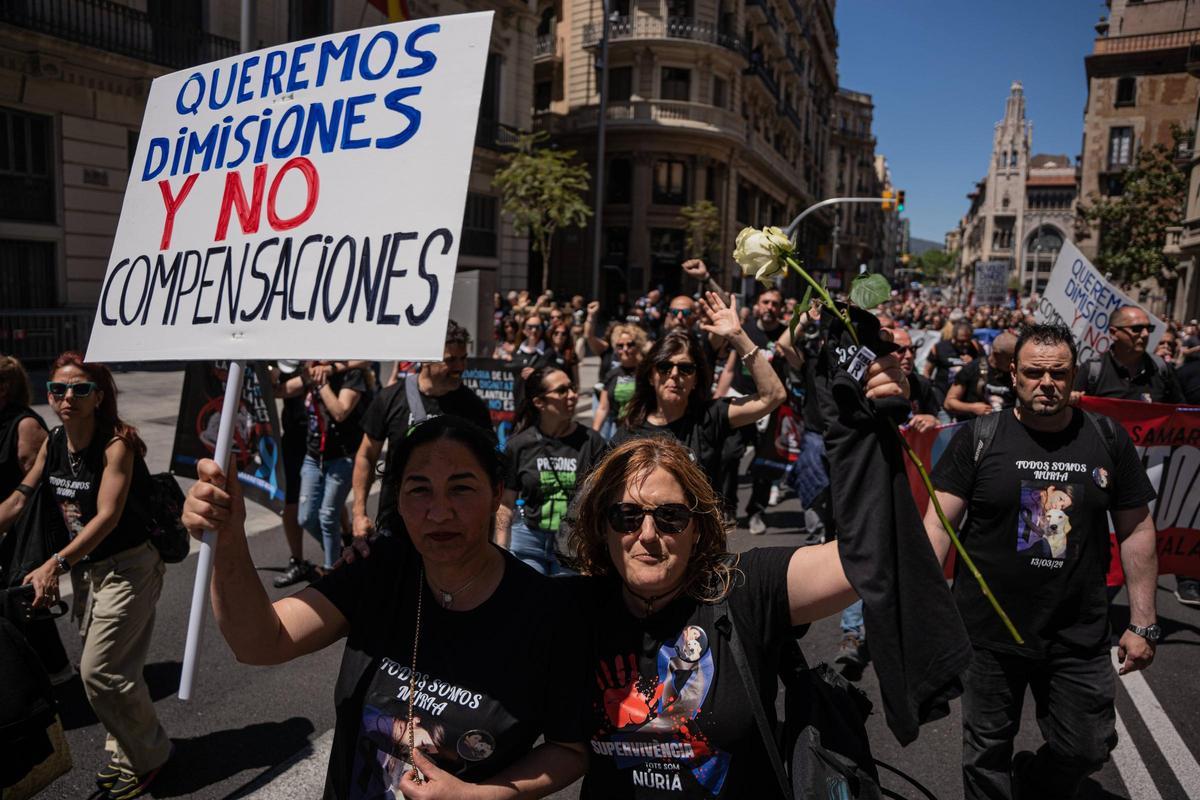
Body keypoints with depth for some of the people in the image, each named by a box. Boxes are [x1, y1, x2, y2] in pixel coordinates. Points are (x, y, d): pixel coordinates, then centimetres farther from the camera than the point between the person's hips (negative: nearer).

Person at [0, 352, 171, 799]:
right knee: (99, 668, 15)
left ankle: (148, 757, 16)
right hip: (84, 568, 7)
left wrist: (55, 565, -36)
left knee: (100, 671, -5)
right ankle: (126, 752, 34)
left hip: (126, 569, -7)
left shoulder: (117, 444, -19)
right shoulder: (53, 443, 2)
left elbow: (107, 516, -27)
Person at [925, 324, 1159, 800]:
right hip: (989, 631, -2)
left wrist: (1143, 623, 4)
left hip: (1080, 636, 2)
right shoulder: (978, 438, -7)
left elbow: (1136, 531, 6)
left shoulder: (1109, 440, 1)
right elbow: (939, 523, -8)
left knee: (1087, 749, 13)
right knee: (987, 752, 11)